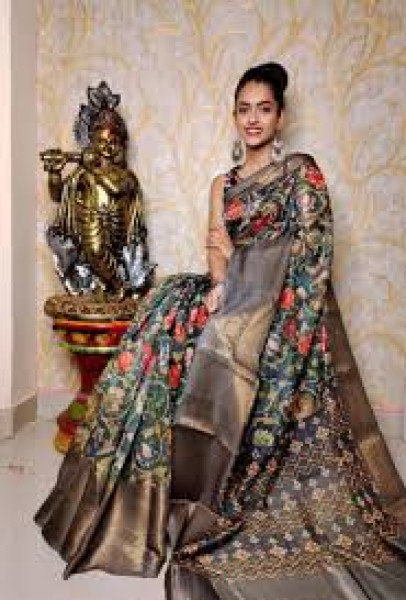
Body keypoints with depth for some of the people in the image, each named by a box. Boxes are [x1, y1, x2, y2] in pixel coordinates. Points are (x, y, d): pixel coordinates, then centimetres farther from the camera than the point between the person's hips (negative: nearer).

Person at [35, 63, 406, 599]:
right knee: (173, 324, -18)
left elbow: (307, 249, -6)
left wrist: (237, 295, -15)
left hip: (283, 307, -5)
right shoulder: (223, 185, 18)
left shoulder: (301, 171, 3)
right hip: (234, 302, 5)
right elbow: (218, 248, 6)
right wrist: (225, 288, -15)